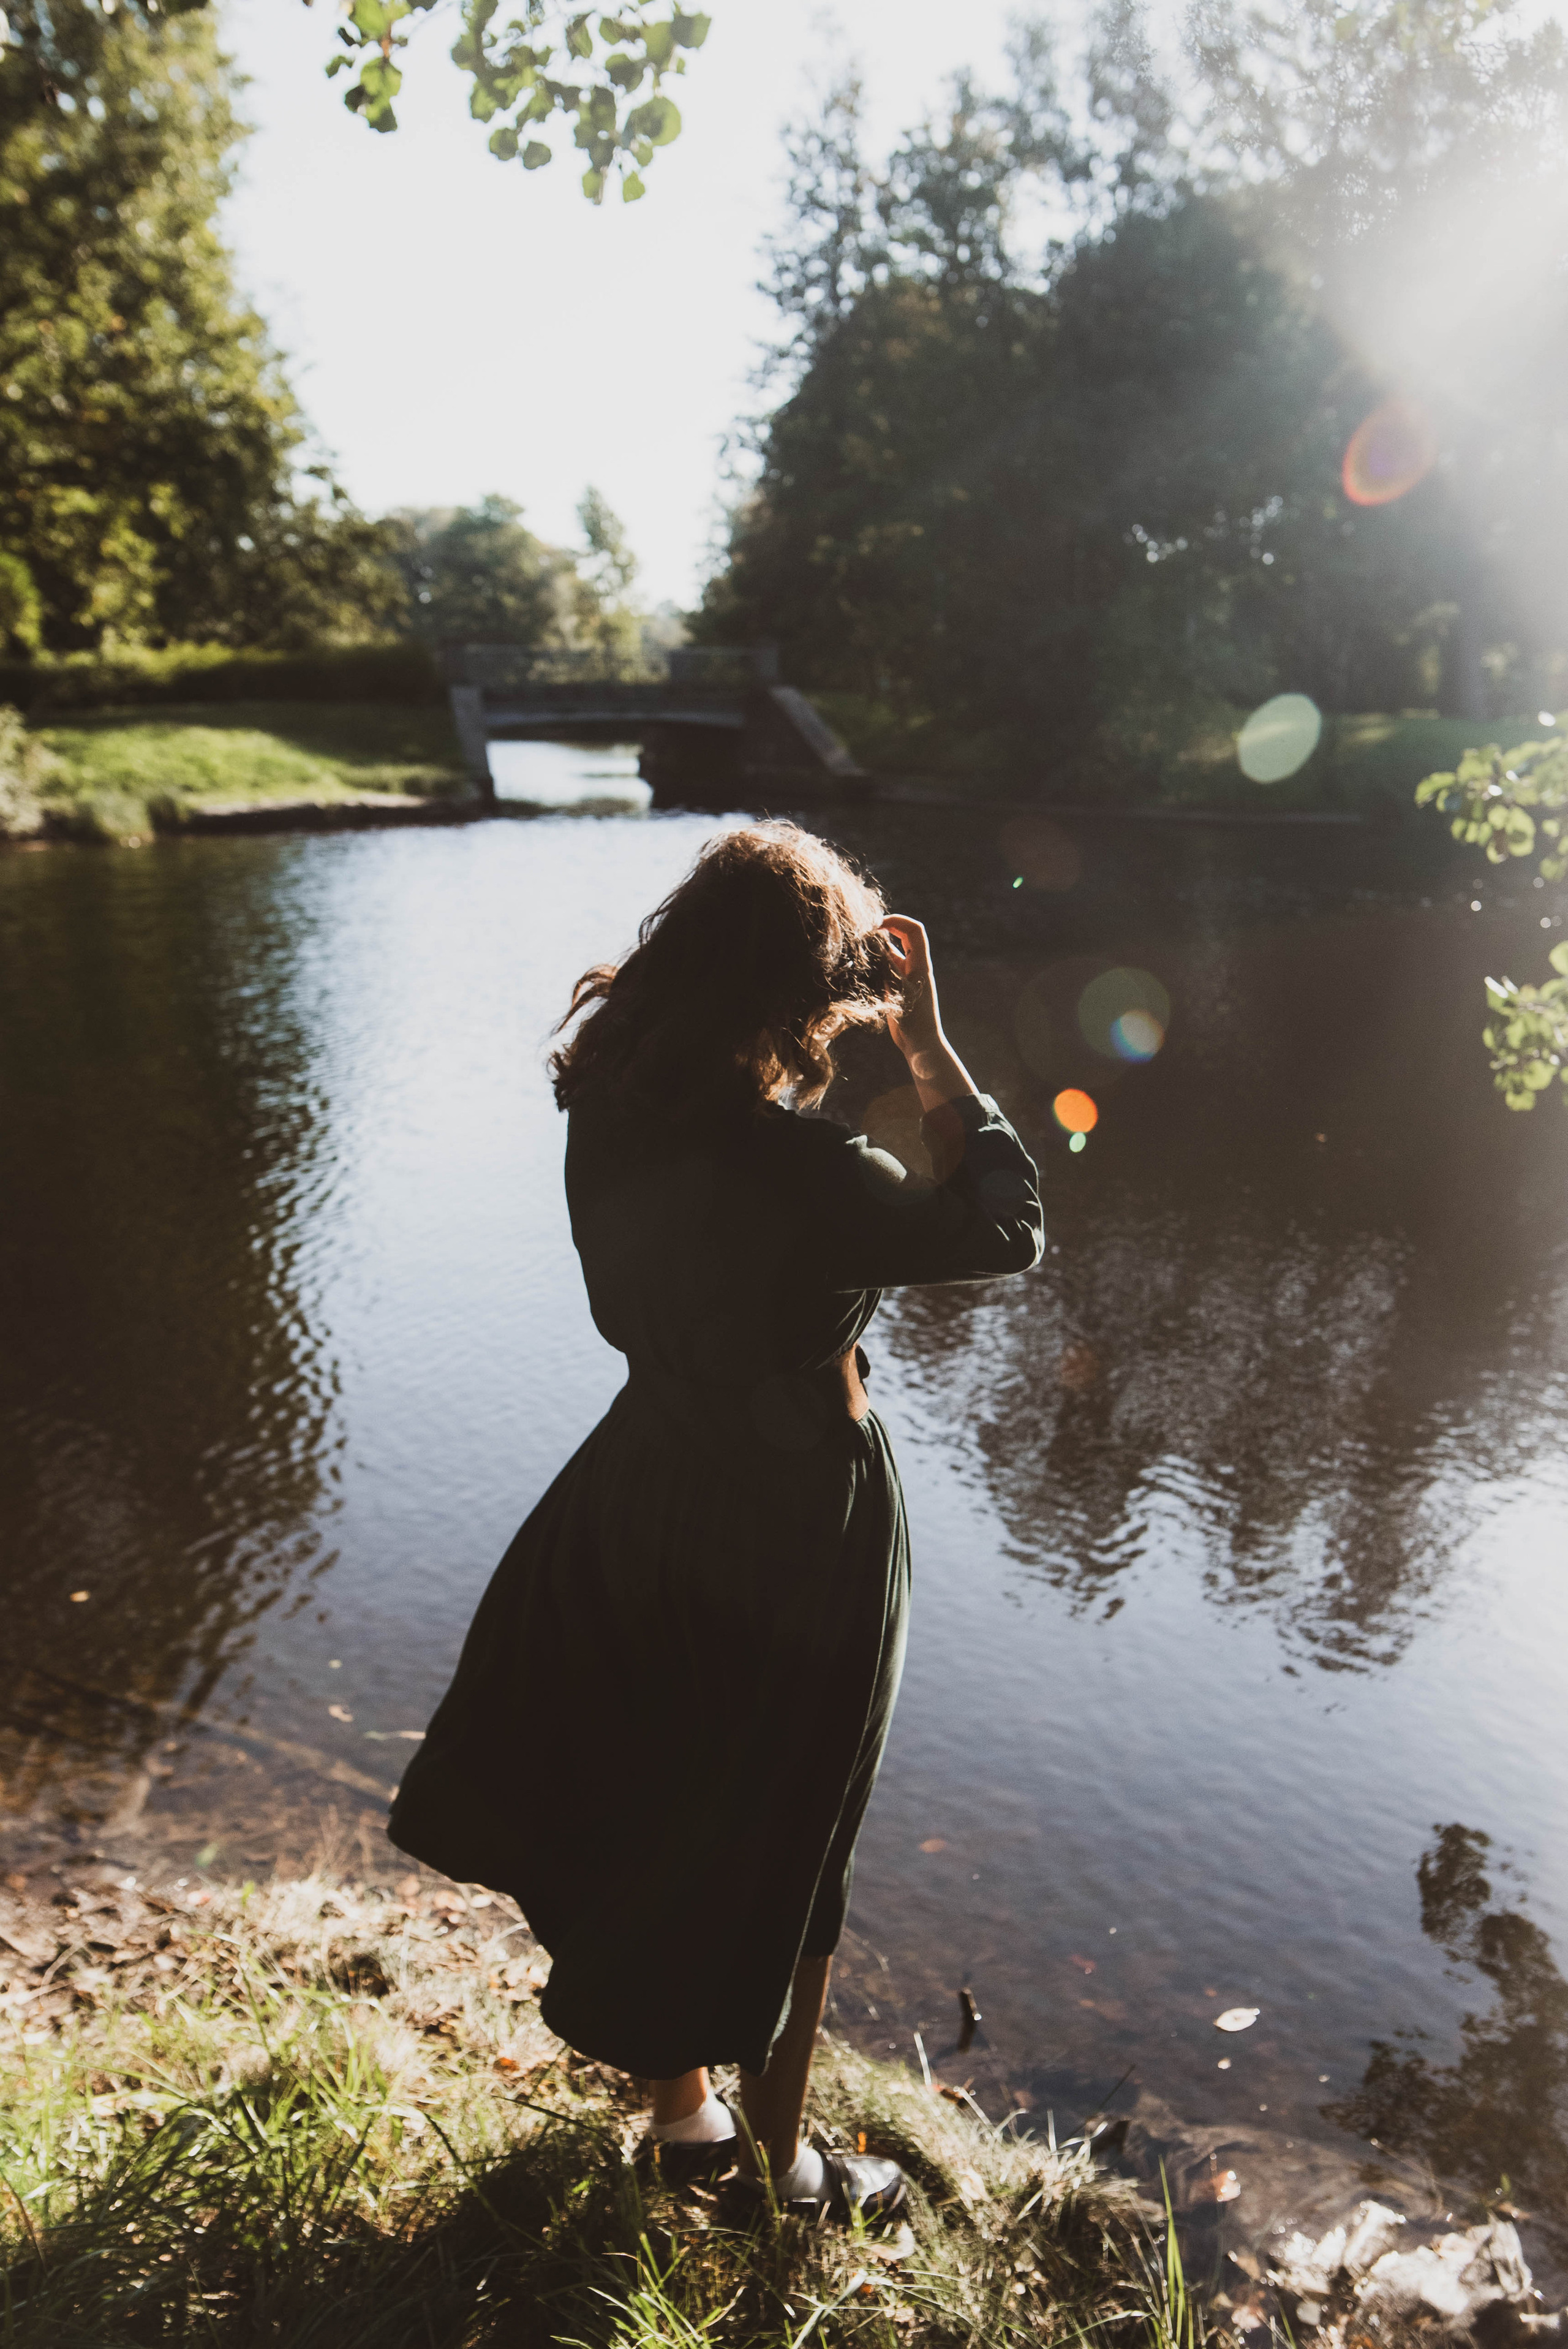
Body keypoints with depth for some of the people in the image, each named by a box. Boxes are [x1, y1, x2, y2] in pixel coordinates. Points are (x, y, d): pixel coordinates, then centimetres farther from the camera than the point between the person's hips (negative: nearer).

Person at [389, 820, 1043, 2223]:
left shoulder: (609, 1116, -10)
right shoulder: (801, 1169, -30)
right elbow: (1007, 1233, -18)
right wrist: (929, 1046, -15)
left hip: (651, 1490, 6)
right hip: (802, 1527, -6)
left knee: (650, 1803, 25)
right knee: (781, 1846, 17)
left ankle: (684, 2104, 49)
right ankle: (779, 2156, 42)